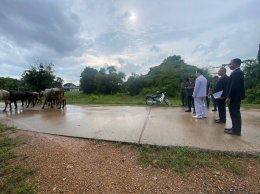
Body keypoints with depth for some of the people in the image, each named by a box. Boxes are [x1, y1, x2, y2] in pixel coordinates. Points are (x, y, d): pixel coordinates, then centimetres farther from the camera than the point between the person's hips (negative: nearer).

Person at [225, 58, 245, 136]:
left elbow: (234, 86, -23)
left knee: (235, 113, -2)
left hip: (234, 97, -10)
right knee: (234, 113, 15)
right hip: (235, 96, 10)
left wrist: (229, 97, -22)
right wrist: (229, 96, 17)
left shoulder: (236, 72, -16)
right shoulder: (237, 72, 16)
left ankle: (236, 130, 7)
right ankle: (235, 128, 26)